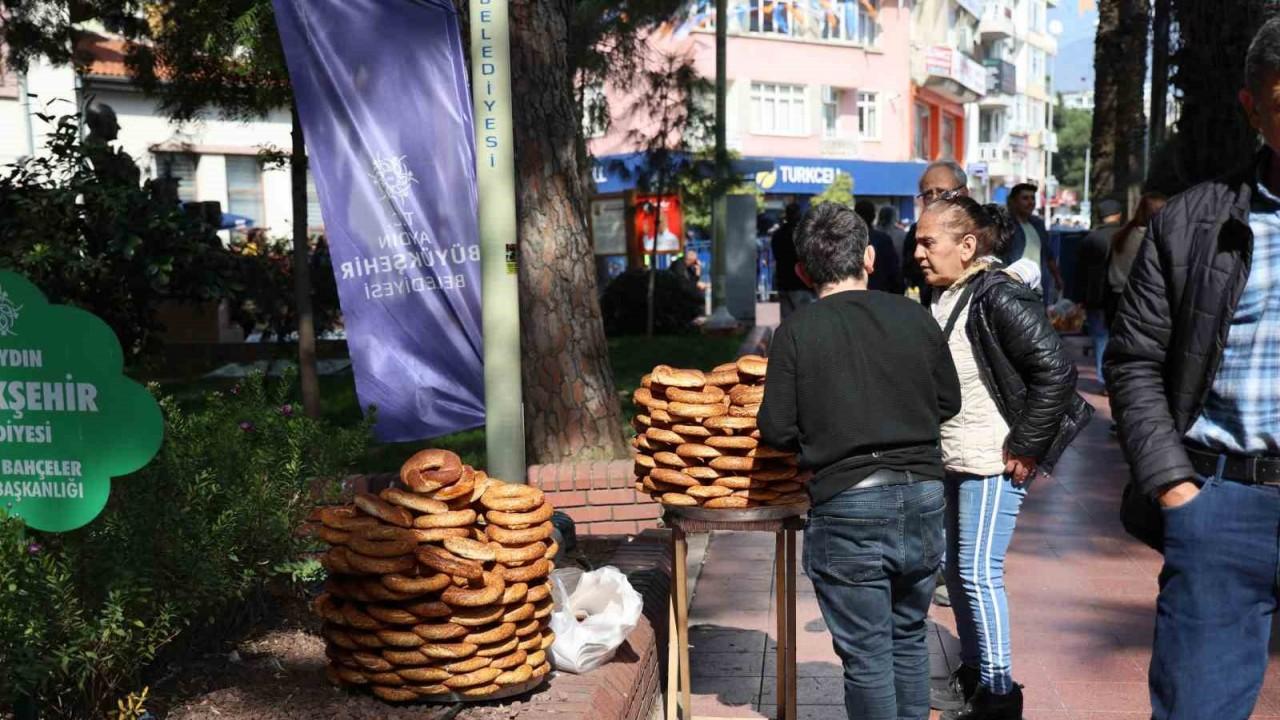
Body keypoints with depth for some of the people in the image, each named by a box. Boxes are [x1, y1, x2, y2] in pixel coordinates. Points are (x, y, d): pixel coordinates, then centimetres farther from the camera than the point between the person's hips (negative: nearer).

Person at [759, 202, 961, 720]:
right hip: (922, 497, 4)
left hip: (847, 506, -4)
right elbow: (948, 401, 12)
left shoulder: (796, 332, -7)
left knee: (866, 655, 7)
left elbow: (777, 432, -7)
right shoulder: (914, 317, 1)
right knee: (909, 638, 22)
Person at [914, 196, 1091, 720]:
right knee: (953, 567, 15)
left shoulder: (999, 299, -17)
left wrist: (1026, 447, -18)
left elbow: (1056, 371, -22)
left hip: (992, 462, -9)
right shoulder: (941, 297, 9)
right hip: (951, 460, 9)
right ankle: (971, 675, 30)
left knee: (979, 572, -5)